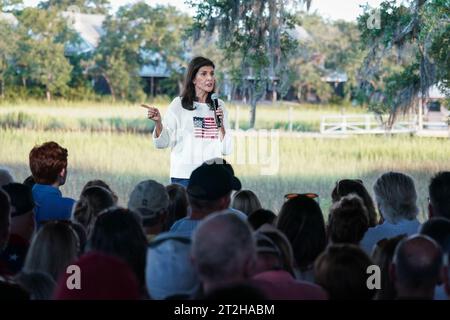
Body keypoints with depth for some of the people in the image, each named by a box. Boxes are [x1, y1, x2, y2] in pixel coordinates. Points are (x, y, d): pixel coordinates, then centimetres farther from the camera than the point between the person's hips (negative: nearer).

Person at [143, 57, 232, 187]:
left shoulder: (219, 106, 10)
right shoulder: (179, 104, 0)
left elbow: (226, 150, 8)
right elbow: (163, 142, -4)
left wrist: (220, 125, -6)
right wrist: (158, 122, -20)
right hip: (184, 176, -3)